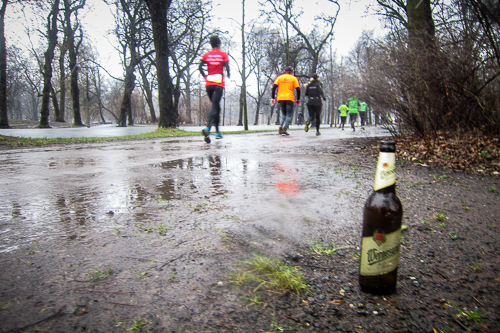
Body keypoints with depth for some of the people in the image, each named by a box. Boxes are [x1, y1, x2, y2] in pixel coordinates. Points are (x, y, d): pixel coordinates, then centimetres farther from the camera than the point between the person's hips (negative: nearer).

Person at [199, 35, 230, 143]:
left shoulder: (206, 55, 10)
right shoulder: (223, 55, 3)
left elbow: (200, 67, -2)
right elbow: (227, 67, -8)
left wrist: (205, 76, 14)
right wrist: (228, 75, 12)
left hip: (208, 84, 4)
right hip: (219, 84, -4)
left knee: (216, 106, 17)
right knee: (214, 107, -14)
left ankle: (217, 132, 19)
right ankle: (207, 128, -38)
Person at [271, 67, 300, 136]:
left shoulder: (279, 77, 12)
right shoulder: (294, 78, 7)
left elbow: (274, 87, 2)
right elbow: (298, 89, 0)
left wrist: (273, 98, 4)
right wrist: (298, 99, 9)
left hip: (280, 98, 3)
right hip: (289, 99, -3)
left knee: (283, 114, 16)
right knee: (289, 115, 3)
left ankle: (281, 126, -9)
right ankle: (284, 130, -12)